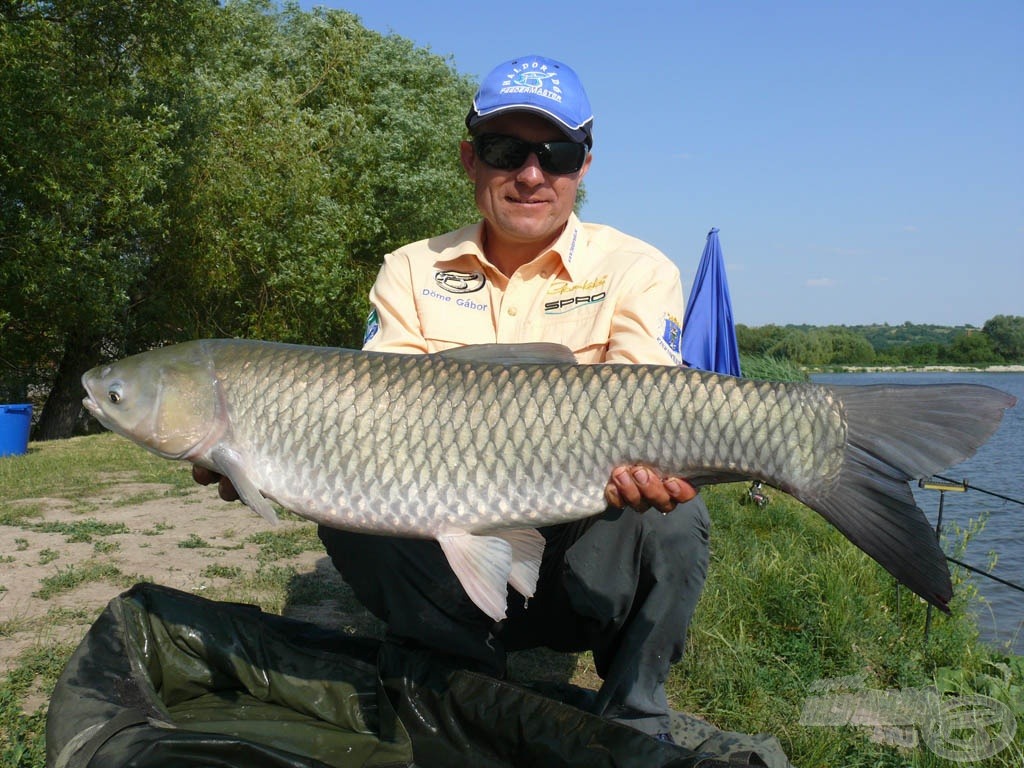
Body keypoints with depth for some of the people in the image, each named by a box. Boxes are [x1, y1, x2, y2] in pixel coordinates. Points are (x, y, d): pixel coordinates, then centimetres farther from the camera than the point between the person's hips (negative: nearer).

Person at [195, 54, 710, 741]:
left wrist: (645, 466, -44)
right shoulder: (411, 273, 3)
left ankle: (633, 721, -3)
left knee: (670, 518, -31)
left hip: (584, 560, -2)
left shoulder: (637, 270, -4)